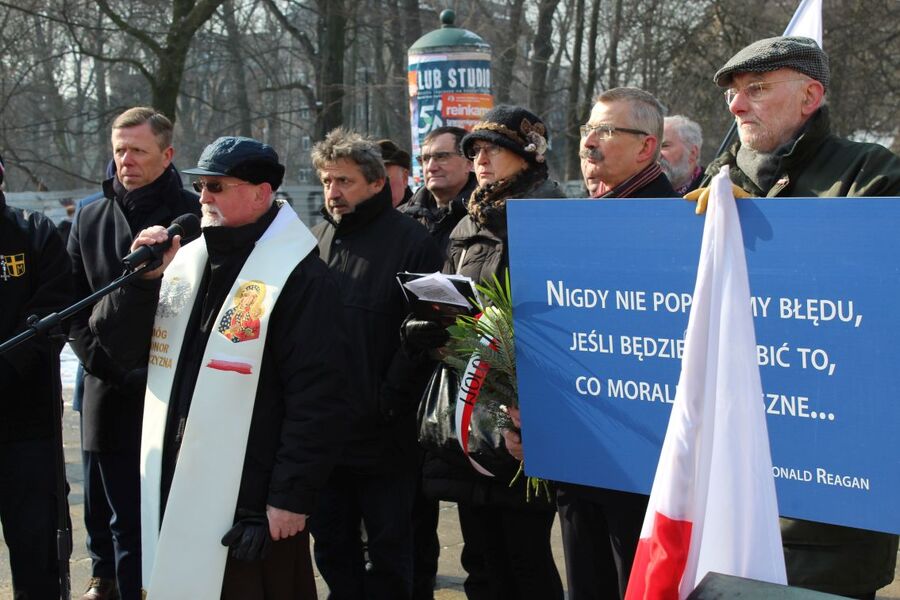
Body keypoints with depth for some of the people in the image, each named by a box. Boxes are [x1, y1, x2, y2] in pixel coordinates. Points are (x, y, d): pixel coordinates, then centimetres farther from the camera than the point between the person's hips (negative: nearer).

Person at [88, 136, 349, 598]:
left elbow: (317, 396, -15)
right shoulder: (184, 260, 12)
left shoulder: (299, 276, -11)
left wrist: (292, 495, -16)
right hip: (174, 492, 7)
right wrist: (142, 278, -6)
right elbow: (121, 346, 11)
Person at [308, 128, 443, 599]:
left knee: (389, 551, 6)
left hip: (383, 437, -6)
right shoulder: (315, 240, 12)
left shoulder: (411, 242, -7)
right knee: (332, 547, 15)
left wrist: (391, 400, -16)